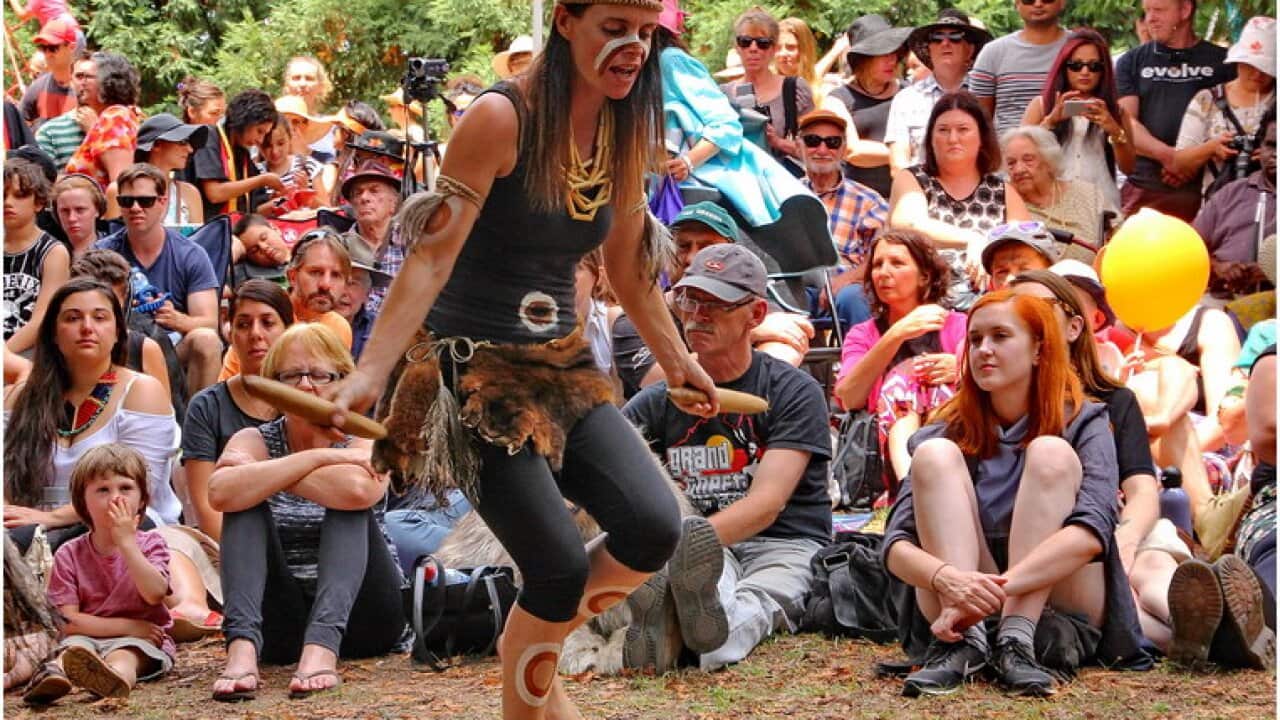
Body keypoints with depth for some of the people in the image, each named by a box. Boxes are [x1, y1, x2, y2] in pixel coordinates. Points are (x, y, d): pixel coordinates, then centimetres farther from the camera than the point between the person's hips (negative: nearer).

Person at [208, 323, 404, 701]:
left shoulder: (364, 439, -1)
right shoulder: (254, 441, 5)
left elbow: (358, 490, -28)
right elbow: (221, 493, -21)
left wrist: (266, 475, -17)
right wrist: (315, 458, -21)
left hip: (356, 611, -1)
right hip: (281, 620, 1)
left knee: (348, 505, -22)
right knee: (246, 503, -17)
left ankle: (323, 644, -42)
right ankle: (243, 644, -38)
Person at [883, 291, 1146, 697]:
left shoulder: (1083, 424, -1)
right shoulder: (948, 433, 4)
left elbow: (1092, 532, -19)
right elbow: (896, 545, -8)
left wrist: (998, 588, -33)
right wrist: (948, 580, -31)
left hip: (1059, 613, -2)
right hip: (959, 612, 2)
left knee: (1051, 453, -19)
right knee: (935, 454, -15)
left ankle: (1017, 640, -34)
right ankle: (964, 641, -33)